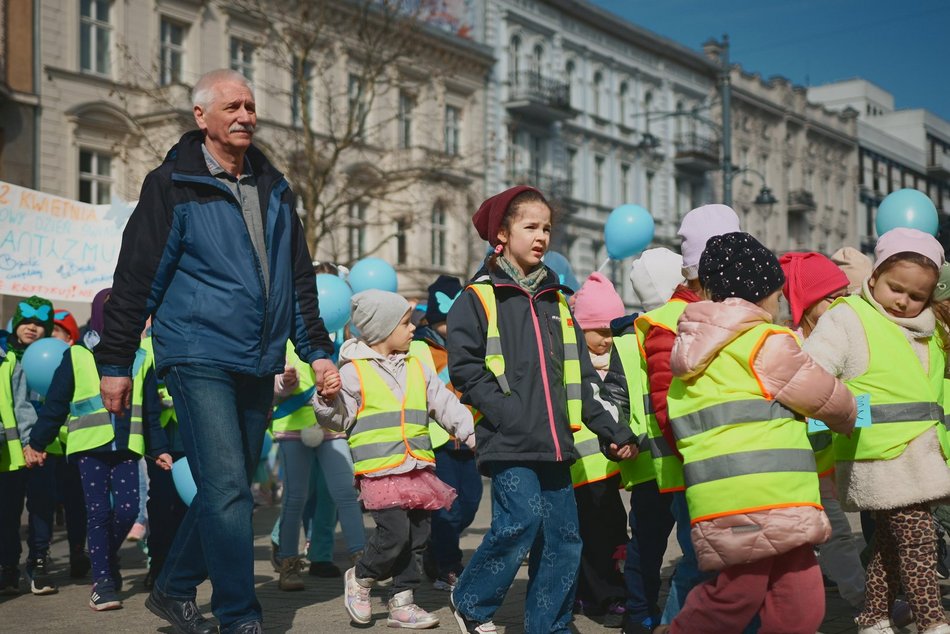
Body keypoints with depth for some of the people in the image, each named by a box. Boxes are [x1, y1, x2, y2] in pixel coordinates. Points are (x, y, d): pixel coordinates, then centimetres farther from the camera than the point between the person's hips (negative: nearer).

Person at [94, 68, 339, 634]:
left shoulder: (275, 189, 14)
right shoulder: (173, 185, -3)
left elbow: (300, 280, 20)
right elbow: (136, 278, -4)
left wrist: (317, 349, 15)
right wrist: (116, 363, -4)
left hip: (258, 365, 6)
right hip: (199, 358, -6)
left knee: (227, 489, 12)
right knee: (228, 491, -11)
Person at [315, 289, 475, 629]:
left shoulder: (416, 369, 15)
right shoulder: (355, 371, -3)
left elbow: (445, 404, 16)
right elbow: (339, 418, -4)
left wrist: (474, 435, 8)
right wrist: (328, 399, -24)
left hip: (418, 468, 7)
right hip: (380, 470, -6)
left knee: (417, 536, 7)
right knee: (394, 533, -15)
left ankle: (401, 602, 19)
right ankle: (359, 578, 12)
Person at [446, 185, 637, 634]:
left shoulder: (556, 302, 20)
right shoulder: (478, 298, 2)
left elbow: (581, 377, 19)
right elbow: (465, 368, -8)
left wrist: (614, 432, 11)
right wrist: (509, 414, -17)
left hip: (554, 443, 6)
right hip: (508, 443, -6)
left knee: (563, 537, 4)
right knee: (522, 519, -17)